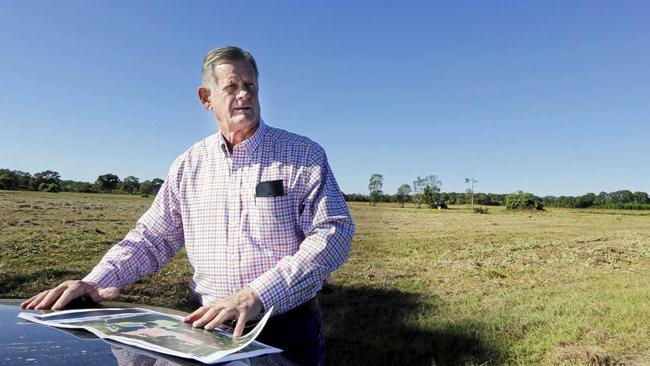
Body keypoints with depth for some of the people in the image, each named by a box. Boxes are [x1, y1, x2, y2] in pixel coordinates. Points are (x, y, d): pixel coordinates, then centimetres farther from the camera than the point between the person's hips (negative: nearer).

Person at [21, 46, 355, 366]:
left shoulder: (305, 156, -7)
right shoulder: (189, 165, 5)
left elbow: (334, 232, -16)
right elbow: (153, 236, 9)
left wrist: (257, 295, -26)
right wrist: (98, 280, -9)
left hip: (288, 331, -3)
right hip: (211, 327, 3)